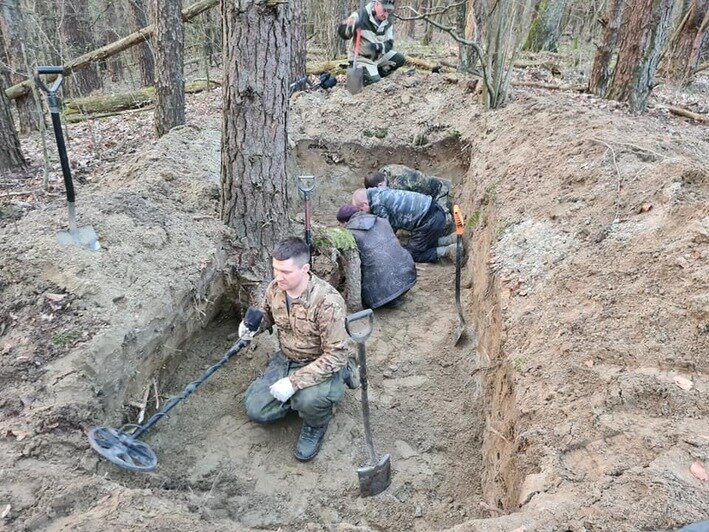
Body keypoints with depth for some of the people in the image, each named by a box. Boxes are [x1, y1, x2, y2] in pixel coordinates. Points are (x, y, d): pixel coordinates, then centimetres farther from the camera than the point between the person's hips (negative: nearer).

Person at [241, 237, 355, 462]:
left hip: (325, 365, -6)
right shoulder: (275, 288, -11)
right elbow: (268, 315, 13)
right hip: (287, 359, 6)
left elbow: (336, 354, -30)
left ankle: (315, 426, 1)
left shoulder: (327, 301, -32)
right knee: (256, 409, -5)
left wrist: (294, 382, -34)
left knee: (309, 399, -37)